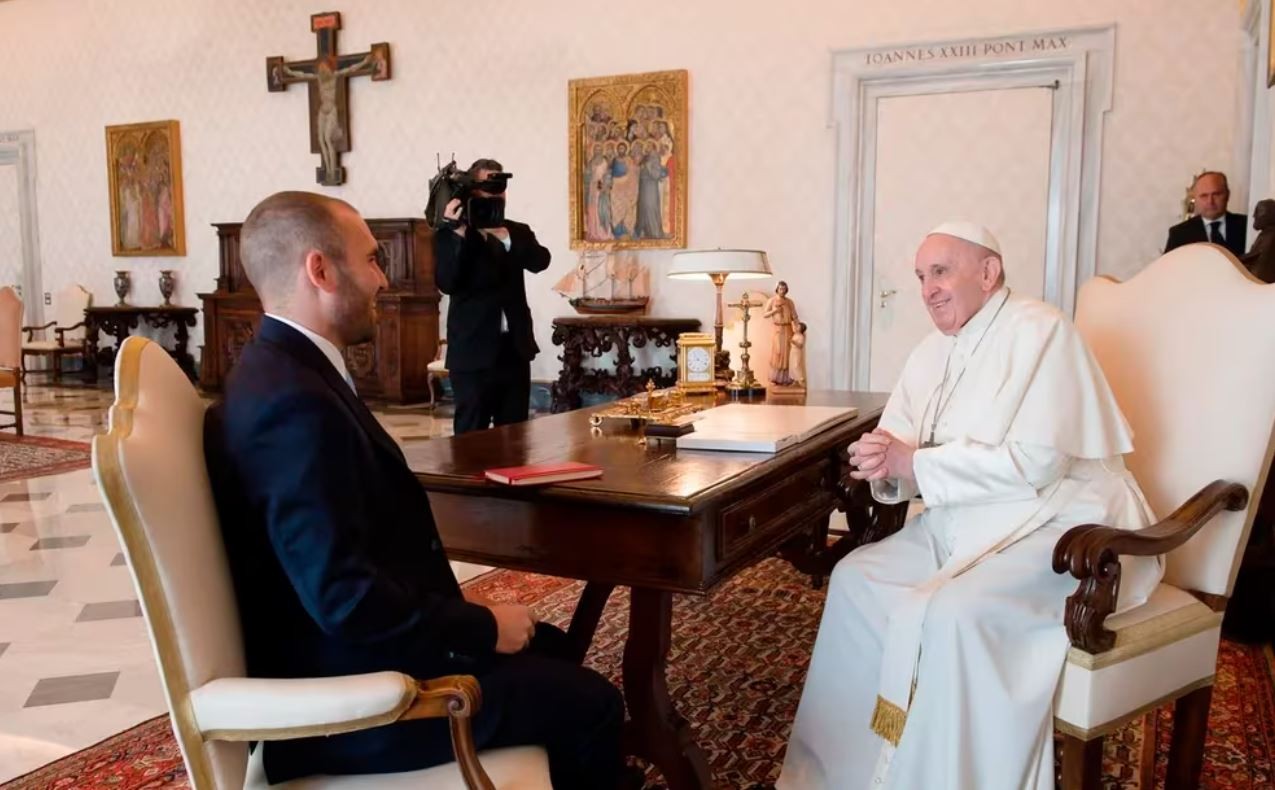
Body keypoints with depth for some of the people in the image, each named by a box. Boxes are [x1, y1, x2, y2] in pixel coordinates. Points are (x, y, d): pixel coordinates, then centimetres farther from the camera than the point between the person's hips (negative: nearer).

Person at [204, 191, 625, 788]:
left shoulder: (283, 371, 6)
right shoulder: (296, 404, -26)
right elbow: (347, 598, -29)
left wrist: (457, 605, 3)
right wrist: (484, 627, -16)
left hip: (348, 653, 10)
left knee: (547, 646, 20)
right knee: (589, 705, -2)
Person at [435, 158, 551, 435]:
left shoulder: (518, 232, 11)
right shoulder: (450, 235, 0)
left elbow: (541, 261, -8)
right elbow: (447, 283, -13)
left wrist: (504, 237, -21)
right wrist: (460, 233, -21)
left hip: (514, 348, 4)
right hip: (473, 351, -4)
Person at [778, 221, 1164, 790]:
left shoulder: (1040, 332, -14)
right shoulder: (933, 351, 11)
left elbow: (1037, 461, -24)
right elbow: (901, 451, 6)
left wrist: (916, 464, -21)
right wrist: (885, 464, -20)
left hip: (1064, 526, -8)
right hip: (972, 523, 9)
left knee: (953, 613, -31)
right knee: (855, 578, -2)